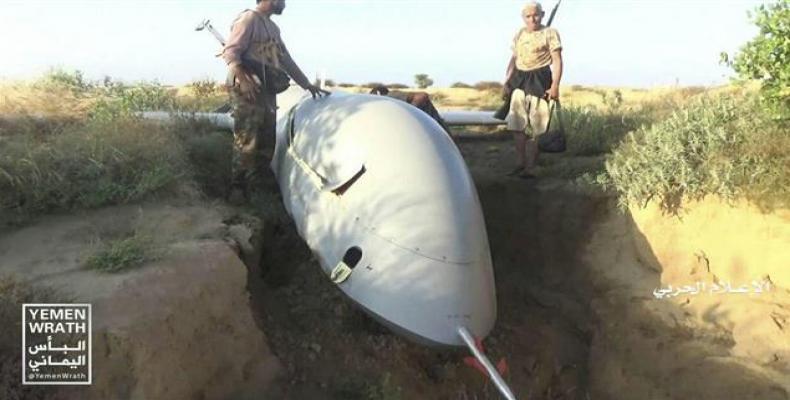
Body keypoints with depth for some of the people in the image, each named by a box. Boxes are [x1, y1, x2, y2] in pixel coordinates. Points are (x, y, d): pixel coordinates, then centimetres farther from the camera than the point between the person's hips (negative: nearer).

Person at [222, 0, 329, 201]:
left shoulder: (273, 28, 21)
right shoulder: (249, 18, -6)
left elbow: (286, 60, 25)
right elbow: (230, 52, -14)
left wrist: (308, 85, 22)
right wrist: (244, 79, -28)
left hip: (268, 90, 8)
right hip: (248, 90, -8)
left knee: (267, 138, 11)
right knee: (246, 139, -9)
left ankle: (260, 173, 26)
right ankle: (238, 184, -1)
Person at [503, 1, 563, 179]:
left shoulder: (550, 33, -3)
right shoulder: (519, 34, 14)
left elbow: (557, 61, -7)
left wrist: (555, 85, -16)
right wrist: (507, 81, 10)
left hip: (539, 81, -6)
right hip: (520, 80, 6)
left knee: (533, 127, -6)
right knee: (516, 125, 5)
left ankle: (530, 167, -1)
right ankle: (521, 163, 17)